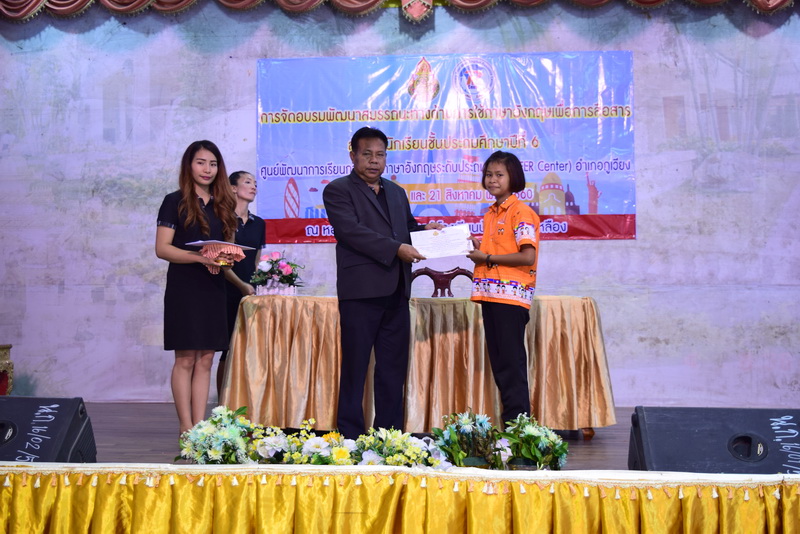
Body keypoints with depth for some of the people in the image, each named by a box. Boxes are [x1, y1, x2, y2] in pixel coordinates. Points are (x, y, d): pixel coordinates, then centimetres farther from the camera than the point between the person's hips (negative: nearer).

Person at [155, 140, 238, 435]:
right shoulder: (175, 201, -1)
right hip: (184, 287, -5)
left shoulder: (222, 205, 14)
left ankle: (200, 425, 9)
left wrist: (225, 259, -4)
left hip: (213, 289, 5)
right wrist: (201, 257, -21)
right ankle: (186, 428, 2)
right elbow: (162, 248, -8)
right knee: (185, 359, -3)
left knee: (205, 359, 5)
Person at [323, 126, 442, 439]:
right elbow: (351, 231, -15)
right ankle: (350, 434, 9)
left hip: (396, 292, 7)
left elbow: (406, 228, 26)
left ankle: (390, 432, 18)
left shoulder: (396, 192, 20)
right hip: (361, 291, -6)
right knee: (355, 366, 0)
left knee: (394, 366, 10)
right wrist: (396, 249, -21)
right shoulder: (338, 190, -2)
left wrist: (425, 230, 3)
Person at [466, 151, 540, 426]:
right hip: (490, 294, 9)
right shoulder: (491, 213, 17)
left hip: (511, 295, -8)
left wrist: (487, 258, -12)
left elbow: (527, 257, -17)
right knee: (498, 362, 11)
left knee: (512, 363, -5)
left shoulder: (521, 212, -8)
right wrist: (477, 247, 8)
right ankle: (507, 424, 18)